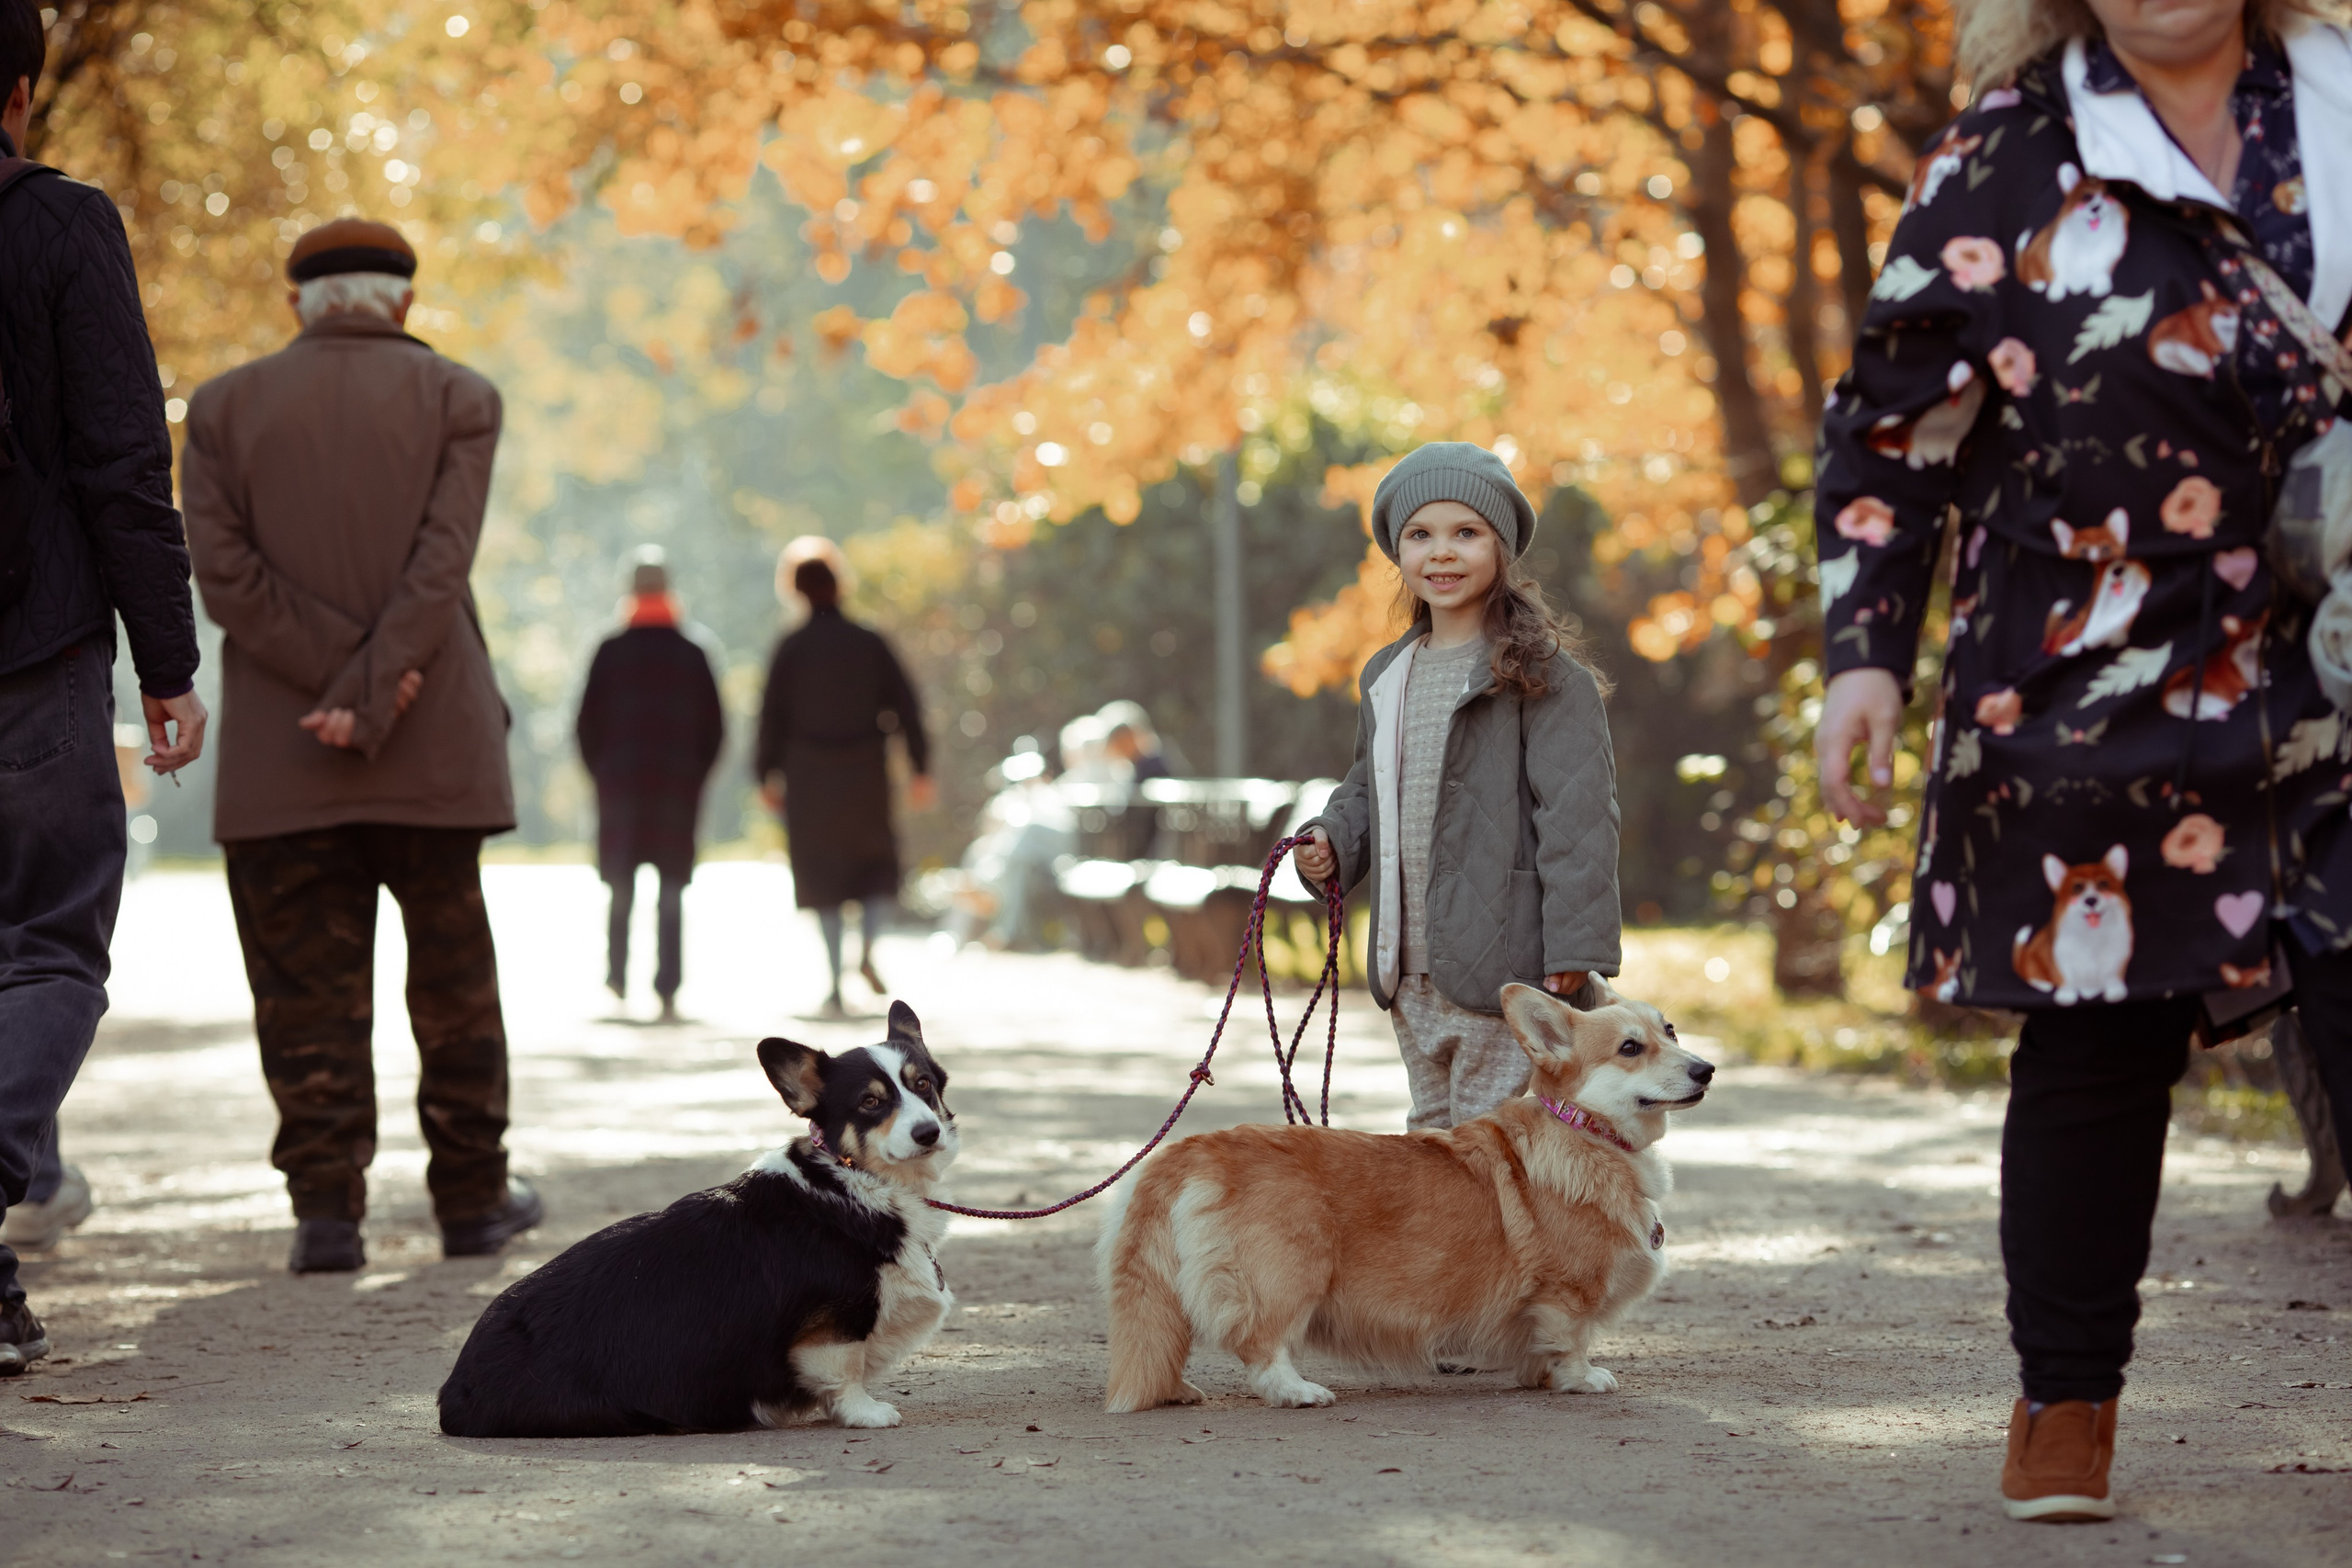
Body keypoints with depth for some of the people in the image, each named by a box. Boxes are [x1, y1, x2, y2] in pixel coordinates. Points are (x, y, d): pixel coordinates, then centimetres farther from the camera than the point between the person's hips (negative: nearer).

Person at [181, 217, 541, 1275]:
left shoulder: (224, 407, 5)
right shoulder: (456, 398, 1)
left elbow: (224, 570, -5)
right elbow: (442, 565, -10)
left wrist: (334, 677, -9)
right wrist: (371, 700, -13)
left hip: (277, 755, 0)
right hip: (432, 747, 0)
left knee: (307, 984, 4)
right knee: (453, 973, 12)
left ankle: (327, 1207, -2)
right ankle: (470, 1197, 18)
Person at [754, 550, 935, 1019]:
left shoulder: (790, 649, -4)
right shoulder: (870, 643, 1)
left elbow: (772, 716, -4)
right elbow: (905, 706, -1)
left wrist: (767, 777, 6)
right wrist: (920, 769, 3)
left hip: (810, 776, -1)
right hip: (867, 776, 1)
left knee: (824, 878, 6)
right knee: (878, 864, 18)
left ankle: (836, 984, -3)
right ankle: (867, 952, -4)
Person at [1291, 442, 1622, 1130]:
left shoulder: (1542, 672, -7)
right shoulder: (1386, 676, 16)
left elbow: (1577, 813, -12)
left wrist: (1575, 948, -17)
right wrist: (1330, 844, 7)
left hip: (1507, 971, -7)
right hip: (1412, 974, 8)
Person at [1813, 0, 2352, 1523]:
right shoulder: (2007, 156, 2)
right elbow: (1891, 422, 4)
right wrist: (1864, 652, -4)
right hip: (2099, 696, -1)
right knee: (2095, 1044, 4)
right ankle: (2065, 1404, 18)